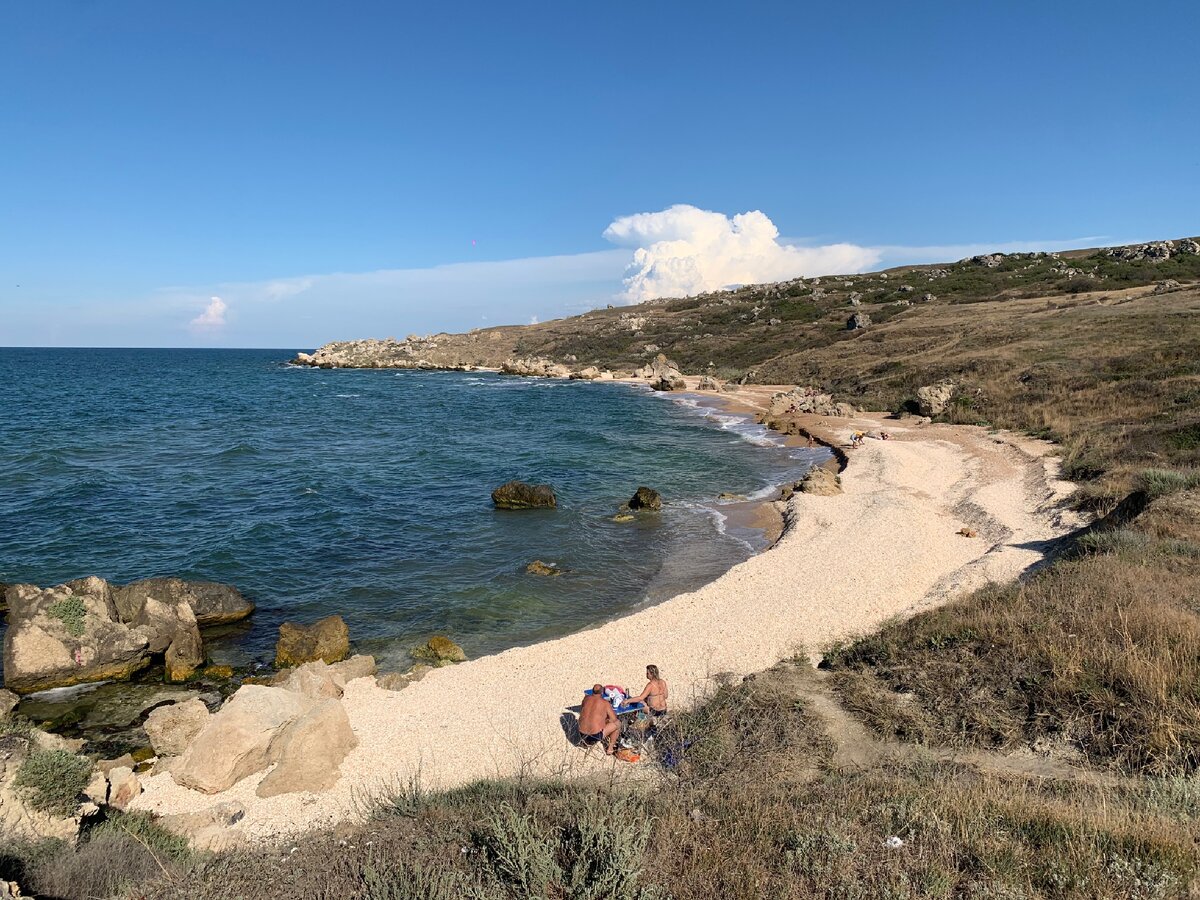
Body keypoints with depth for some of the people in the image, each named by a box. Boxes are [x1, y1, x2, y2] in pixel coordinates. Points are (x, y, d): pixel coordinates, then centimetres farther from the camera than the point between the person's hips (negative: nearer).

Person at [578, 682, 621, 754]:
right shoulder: (605, 703, -8)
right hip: (596, 736, -6)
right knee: (617, 723, 13)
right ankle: (610, 748, 17)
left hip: (582, 735, 6)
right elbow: (614, 719, -4)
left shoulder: (586, 698, 4)